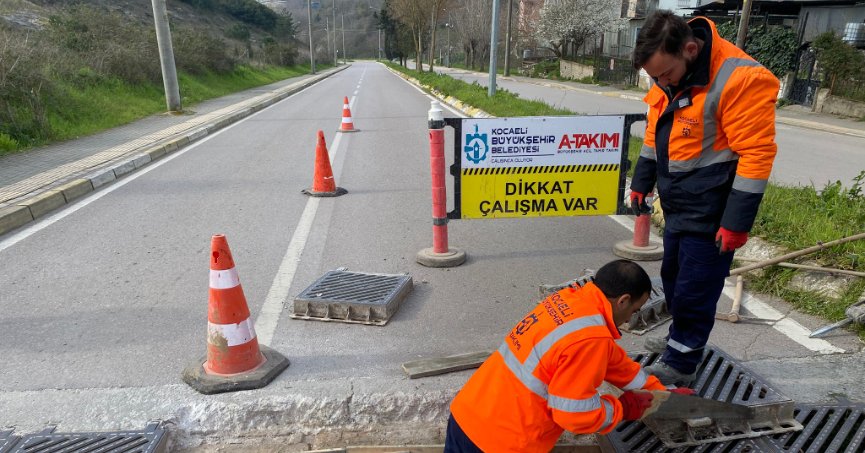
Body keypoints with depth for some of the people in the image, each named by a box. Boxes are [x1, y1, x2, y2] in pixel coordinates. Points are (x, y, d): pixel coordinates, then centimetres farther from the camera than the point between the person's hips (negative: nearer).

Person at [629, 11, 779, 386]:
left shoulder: (740, 79, -23)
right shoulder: (668, 79, 2)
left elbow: (756, 155, -22)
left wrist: (736, 222, -20)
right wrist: (642, 184, 19)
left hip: (710, 214, -8)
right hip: (678, 207, 8)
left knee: (694, 291, 2)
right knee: (673, 278, 19)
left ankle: (680, 364, 18)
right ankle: (681, 340, 39)